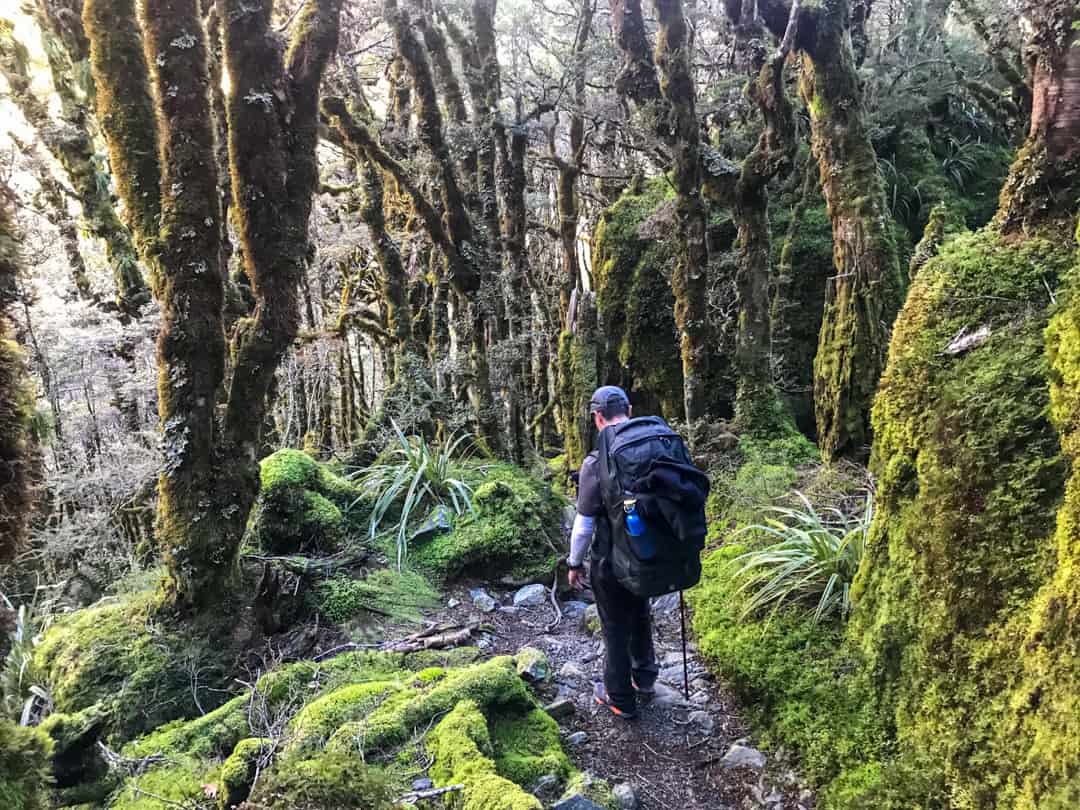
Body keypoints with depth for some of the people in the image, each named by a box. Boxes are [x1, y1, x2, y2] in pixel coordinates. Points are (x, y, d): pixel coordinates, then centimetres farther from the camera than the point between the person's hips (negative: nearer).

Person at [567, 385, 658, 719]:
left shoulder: (596, 463, -23)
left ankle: (620, 700, 30)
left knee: (616, 629, 13)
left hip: (611, 563, -5)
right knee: (641, 617, 27)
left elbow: (584, 525, -17)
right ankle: (644, 680, 44)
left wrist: (575, 563, -2)